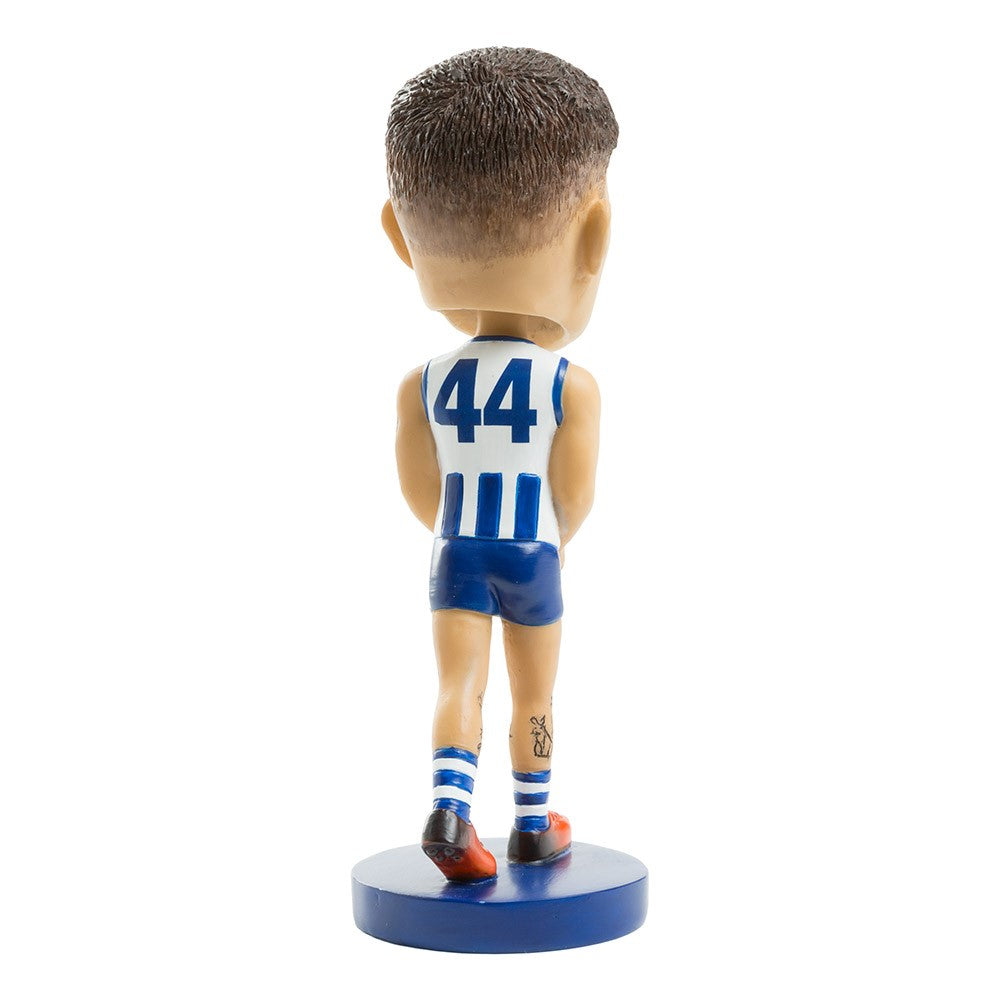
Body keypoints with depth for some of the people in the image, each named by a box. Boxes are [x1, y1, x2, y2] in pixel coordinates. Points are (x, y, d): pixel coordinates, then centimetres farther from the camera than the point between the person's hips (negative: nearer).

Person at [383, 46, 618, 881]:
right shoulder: (571, 386, -10)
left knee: (460, 689, -1)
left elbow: (420, 491, 1)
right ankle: (534, 826, 25)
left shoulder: (423, 386, -2)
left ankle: (450, 806, -23)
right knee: (535, 696, 14)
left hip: (457, 558, 1)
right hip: (532, 559, -1)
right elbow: (575, 495, -10)